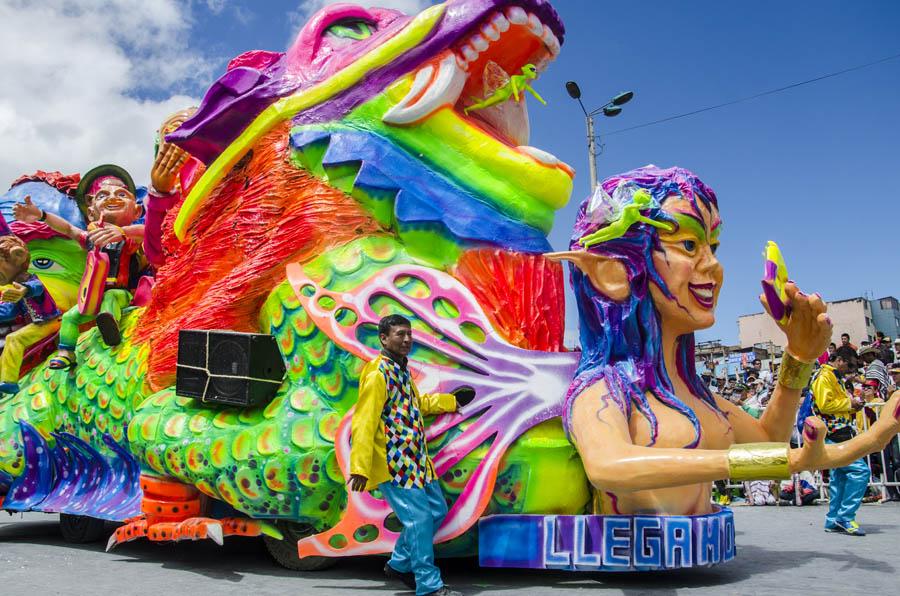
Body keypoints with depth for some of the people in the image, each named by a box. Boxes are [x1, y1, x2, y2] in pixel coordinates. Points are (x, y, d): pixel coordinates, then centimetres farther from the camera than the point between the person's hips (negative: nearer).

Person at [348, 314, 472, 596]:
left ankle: (399, 564, 31)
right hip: (393, 462, -10)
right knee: (419, 517, -9)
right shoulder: (377, 373, -15)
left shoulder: (401, 369, 15)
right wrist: (360, 466, -27)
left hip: (415, 458, 10)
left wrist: (451, 400, 27)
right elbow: (364, 422, -21)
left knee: (436, 510, 16)